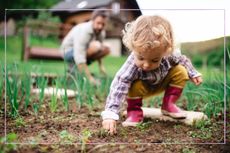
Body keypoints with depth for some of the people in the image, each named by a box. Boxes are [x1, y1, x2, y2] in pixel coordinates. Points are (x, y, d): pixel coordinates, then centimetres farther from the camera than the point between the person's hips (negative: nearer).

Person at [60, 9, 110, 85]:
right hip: (69, 52, -8)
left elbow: (99, 52, 14)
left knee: (106, 49, -4)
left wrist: (100, 65, 5)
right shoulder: (83, 31, -31)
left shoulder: (101, 32, -6)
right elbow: (79, 56, -38)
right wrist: (89, 77, -41)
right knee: (95, 46, -31)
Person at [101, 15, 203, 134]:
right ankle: (134, 111, -6)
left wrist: (193, 74, 2)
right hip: (142, 88, -3)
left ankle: (168, 105, 1)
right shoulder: (132, 64, -44)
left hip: (162, 84, 4)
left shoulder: (168, 56, -32)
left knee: (181, 72, -15)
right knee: (134, 86, -35)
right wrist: (110, 114, -60)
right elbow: (118, 87, -52)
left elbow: (182, 60, -8)